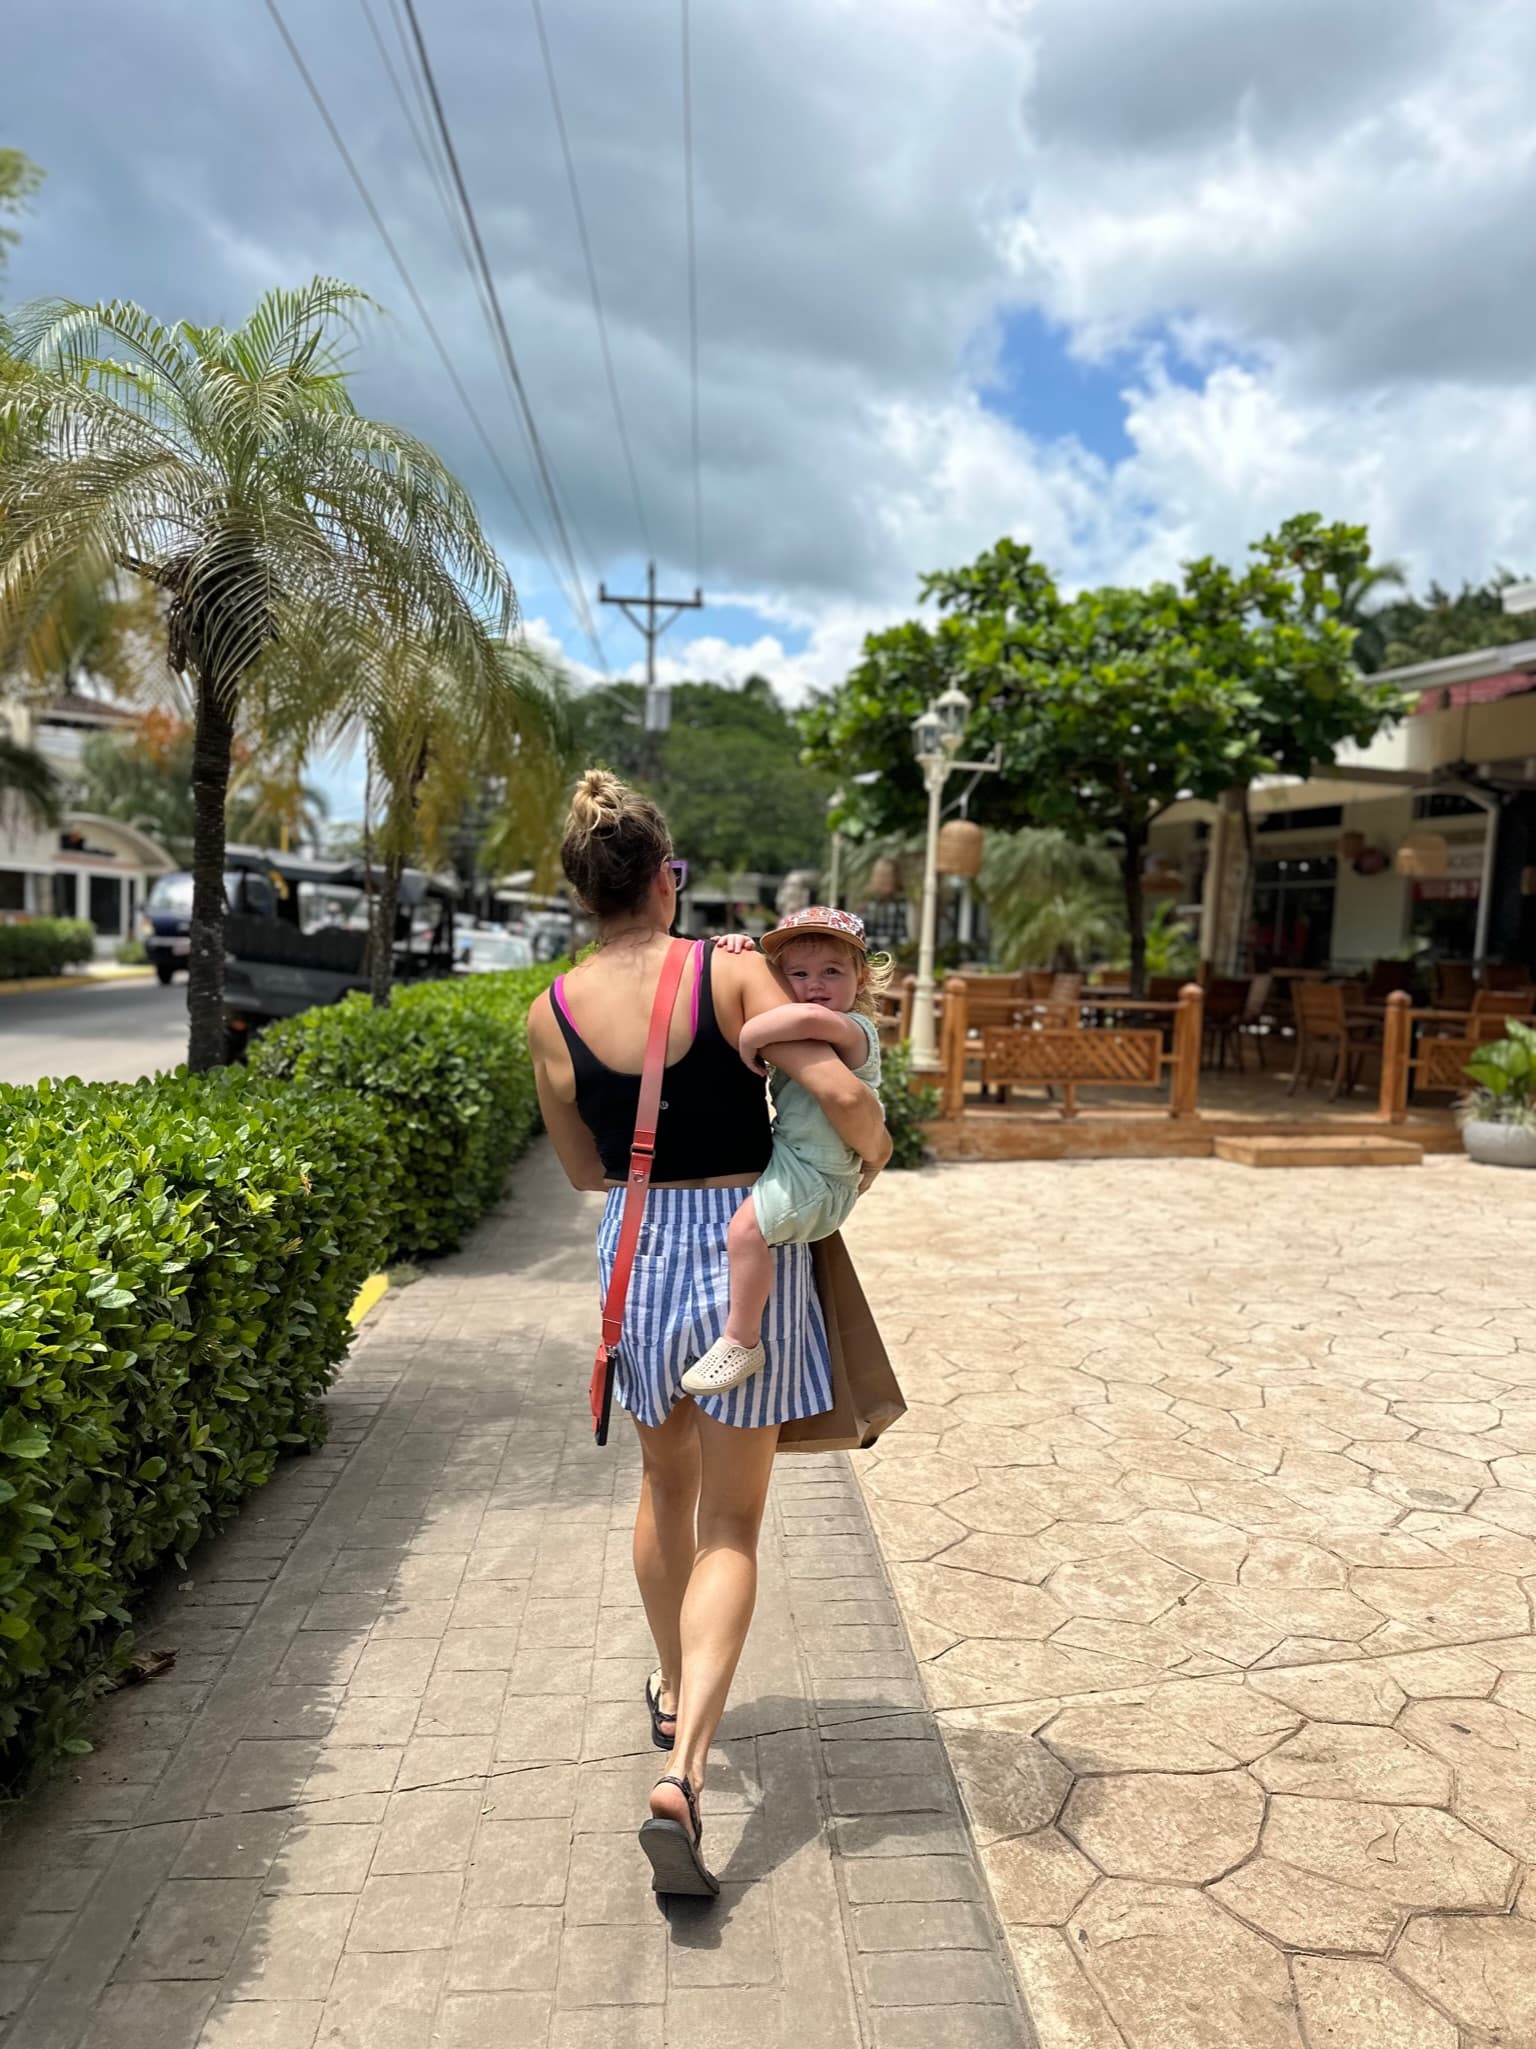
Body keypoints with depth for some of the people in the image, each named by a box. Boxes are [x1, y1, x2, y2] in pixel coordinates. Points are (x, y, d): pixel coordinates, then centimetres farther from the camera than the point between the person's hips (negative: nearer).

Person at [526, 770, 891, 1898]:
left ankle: (675, 1695, 45)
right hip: (749, 1245, -3)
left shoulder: (553, 1013, -5)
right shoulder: (730, 972, -14)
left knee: (667, 1484, 26)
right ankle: (684, 1773, -2)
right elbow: (842, 1094, -21)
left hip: (636, 1247, 3)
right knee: (731, 1523, 9)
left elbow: (585, 1169, 4)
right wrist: (873, 1146, 0)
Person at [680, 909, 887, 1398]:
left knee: (745, 1226, -30)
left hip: (818, 1176, -10)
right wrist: (740, 953, 0)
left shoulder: (853, 1028, -18)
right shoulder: (795, 1030, 9)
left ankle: (741, 1342, -15)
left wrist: (748, 1036, -28)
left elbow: (811, 1016, -43)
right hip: (786, 1153, 10)